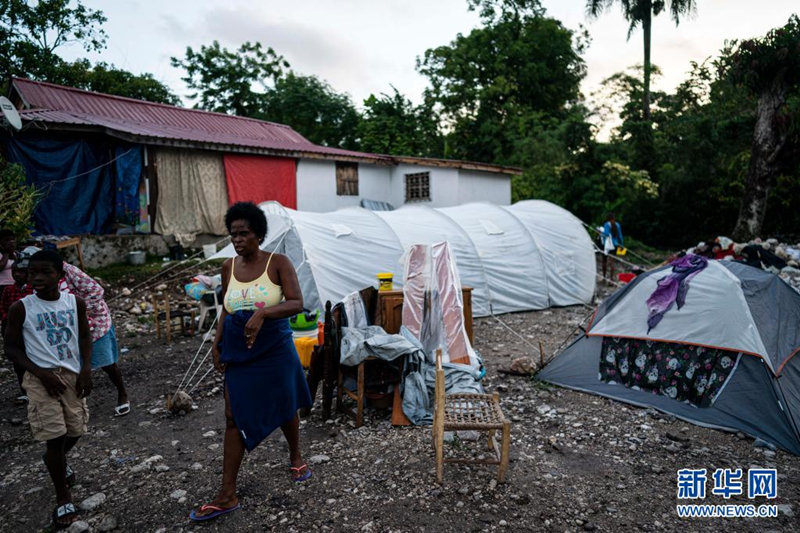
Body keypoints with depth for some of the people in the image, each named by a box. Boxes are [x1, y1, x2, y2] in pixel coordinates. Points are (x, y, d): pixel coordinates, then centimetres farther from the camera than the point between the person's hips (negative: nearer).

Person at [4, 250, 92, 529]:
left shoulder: (76, 302, -2)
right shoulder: (20, 308, -9)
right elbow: (12, 347, -3)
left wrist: (86, 369, -6)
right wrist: (41, 373, -13)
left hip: (73, 375, 3)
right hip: (41, 378, -3)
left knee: (75, 430, 14)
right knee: (55, 437, -4)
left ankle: (54, 461, 49)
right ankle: (63, 498, 12)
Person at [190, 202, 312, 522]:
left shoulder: (278, 263, -11)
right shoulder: (229, 267, 3)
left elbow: (297, 303, -20)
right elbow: (226, 311, 14)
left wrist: (262, 313, -34)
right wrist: (217, 344, 6)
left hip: (274, 349, -3)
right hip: (238, 350, 3)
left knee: (285, 408, 15)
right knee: (235, 417, 4)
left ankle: (296, 458, 43)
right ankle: (227, 496, 14)